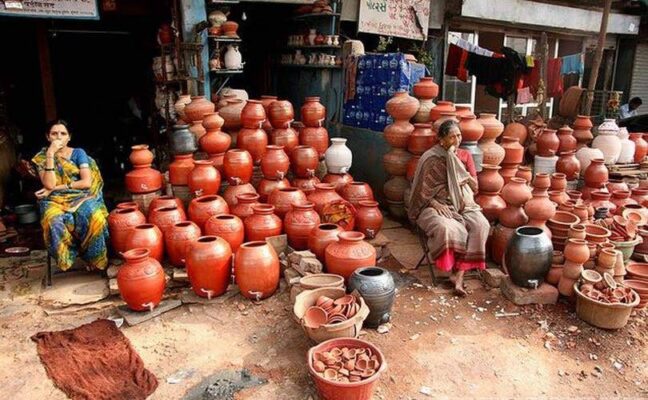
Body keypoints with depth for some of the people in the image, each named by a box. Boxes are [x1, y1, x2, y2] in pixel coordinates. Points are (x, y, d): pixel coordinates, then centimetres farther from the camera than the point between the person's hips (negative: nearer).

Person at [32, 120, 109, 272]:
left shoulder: (78, 153, 7)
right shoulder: (42, 157, 7)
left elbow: (86, 182, -5)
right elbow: (49, 184, -10)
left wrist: (57, 188, -9)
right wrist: (50, 155, -13)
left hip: (80, 197, 0)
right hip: (55, 201, 0)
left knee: (94, 218, -34)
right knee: (54, 222, -37)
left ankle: (95, 259, -13)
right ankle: (66, 258, -13)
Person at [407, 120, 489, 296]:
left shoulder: (465, 155, 10)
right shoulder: (431, 159, -4)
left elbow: (474, 186, 10)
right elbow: (422, 191, -4)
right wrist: (435, 204, -19)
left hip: (462, 205, 4)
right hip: (436, 205, -4)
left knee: (481, 225, -27)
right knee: (446, 228, -37)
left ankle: (460, 274, -26)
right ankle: (454, 269, -15)